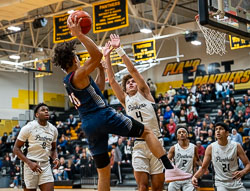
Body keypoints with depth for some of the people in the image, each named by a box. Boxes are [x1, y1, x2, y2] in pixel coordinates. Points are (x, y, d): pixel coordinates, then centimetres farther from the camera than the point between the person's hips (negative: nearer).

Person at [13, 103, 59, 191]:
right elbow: (16, 148, -6)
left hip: (46, 165, 4)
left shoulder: (53, 129, 7)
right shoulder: (29, 127, -8)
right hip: (31, 165, -4)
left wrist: (55, 158, -1)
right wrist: (29, 163, -17)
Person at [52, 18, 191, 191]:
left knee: (103, 171, 12)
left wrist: (101, 67, 28)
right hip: (104, 115, -8)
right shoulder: (78, 75, -6)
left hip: (88, 125, 8)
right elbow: (97, 55, -21)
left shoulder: (67, 83, 19)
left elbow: (98, 88, 30)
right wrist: (79, 34, -22)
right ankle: (170, 169, -8)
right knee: (147, 131, 6)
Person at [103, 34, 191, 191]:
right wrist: (107, 56, 0)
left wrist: (119, 49, -7)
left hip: (156, 142, -2)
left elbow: (132, 70, -3)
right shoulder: (125, 99, 14)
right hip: (139, 145, 2)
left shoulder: (144, 93, 6)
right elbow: (112, 80, 6)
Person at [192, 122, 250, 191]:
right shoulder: (210, 148, -6)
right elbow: (203, 168, 1)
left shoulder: (236, 146, -6)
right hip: (221, 183, -1)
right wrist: (195, 176, -18)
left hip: (236, 183, 2)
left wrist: (242, 172, -22)